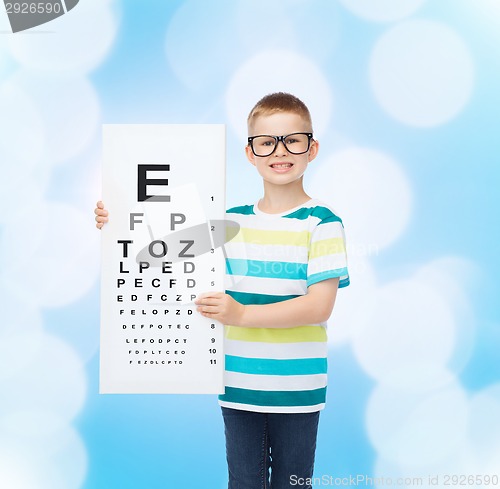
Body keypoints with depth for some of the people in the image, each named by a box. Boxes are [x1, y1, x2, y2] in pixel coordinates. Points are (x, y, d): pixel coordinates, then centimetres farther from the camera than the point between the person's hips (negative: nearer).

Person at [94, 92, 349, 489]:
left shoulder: (322, 223, -8)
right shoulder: (231, 221, 5)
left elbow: (320, 306, -16)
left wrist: (242, 314, -26)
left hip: (296, 390, -3)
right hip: (238, 386, 3)